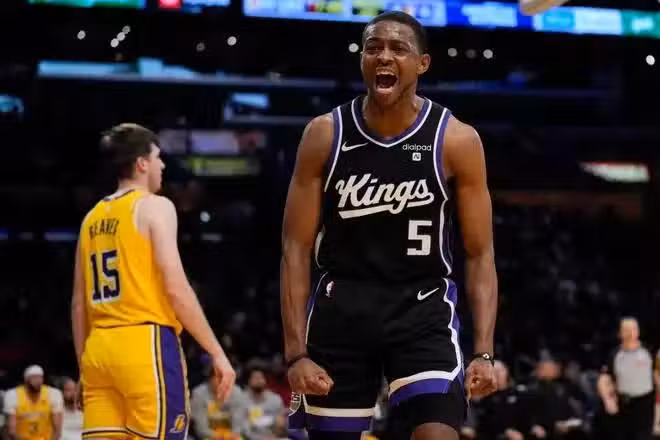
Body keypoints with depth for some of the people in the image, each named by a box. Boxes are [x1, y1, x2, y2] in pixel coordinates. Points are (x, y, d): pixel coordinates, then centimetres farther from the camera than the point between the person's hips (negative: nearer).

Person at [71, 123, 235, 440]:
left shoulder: (92, 218, 18)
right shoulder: (154, 206, -3)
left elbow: (78, 304, 18)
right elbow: (176, 288, -12)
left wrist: (84, 366, 25)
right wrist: (217, 352, -9)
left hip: (99, 349, 7)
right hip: (145, 345, -7)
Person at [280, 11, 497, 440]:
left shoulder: (456, 140, -6)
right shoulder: (325, 134, -3)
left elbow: (480, 255, -3)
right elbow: (296, 250, -2)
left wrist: (484, 351, -14)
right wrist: (296, 352, -11)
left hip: (422, 309, -1)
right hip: (341, 307, 2)